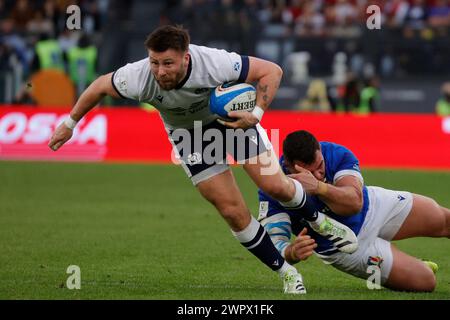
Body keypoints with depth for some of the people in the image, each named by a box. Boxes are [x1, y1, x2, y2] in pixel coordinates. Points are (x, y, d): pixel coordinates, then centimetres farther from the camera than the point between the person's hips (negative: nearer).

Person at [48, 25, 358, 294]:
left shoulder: (214, 64, -38)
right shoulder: (139, 78, -33)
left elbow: (272, 71, -26)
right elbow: (100, 86, -12)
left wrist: (257, 113, -35)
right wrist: (69, 124, -3)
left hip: (233, 115, -1)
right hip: (189, 135, 1)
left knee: (275, 186, -9)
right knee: (234, 212, -7)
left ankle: (318, 220, 26)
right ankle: (286, 272, 11)